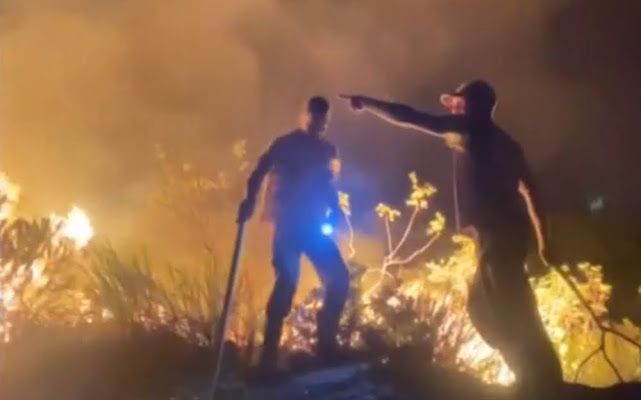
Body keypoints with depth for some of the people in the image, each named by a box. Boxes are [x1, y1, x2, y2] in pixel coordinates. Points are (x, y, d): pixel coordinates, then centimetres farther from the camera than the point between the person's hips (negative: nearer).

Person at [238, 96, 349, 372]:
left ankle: (326, 343, 13)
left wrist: (335, 212, 0)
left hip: (315, 225, 6)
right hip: (289, 224, -6)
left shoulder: (327, 151, 16)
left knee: (338, 279, 0)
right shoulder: (285, 145, 1)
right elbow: (259, 173, -7)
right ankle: (269, 354, -11)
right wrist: (250, 201, -24)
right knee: (287, 283, -16)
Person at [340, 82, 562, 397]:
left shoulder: (473, 129, 0)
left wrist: (365, 103, 10)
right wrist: (542, 239, 21)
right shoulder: (501, 142, 23)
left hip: (497, 231, -9)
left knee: (511, 313, -9)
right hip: (506, 231, 9)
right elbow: (528, 189, 20)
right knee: (482, 305, 14)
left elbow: (409, 118, 0)